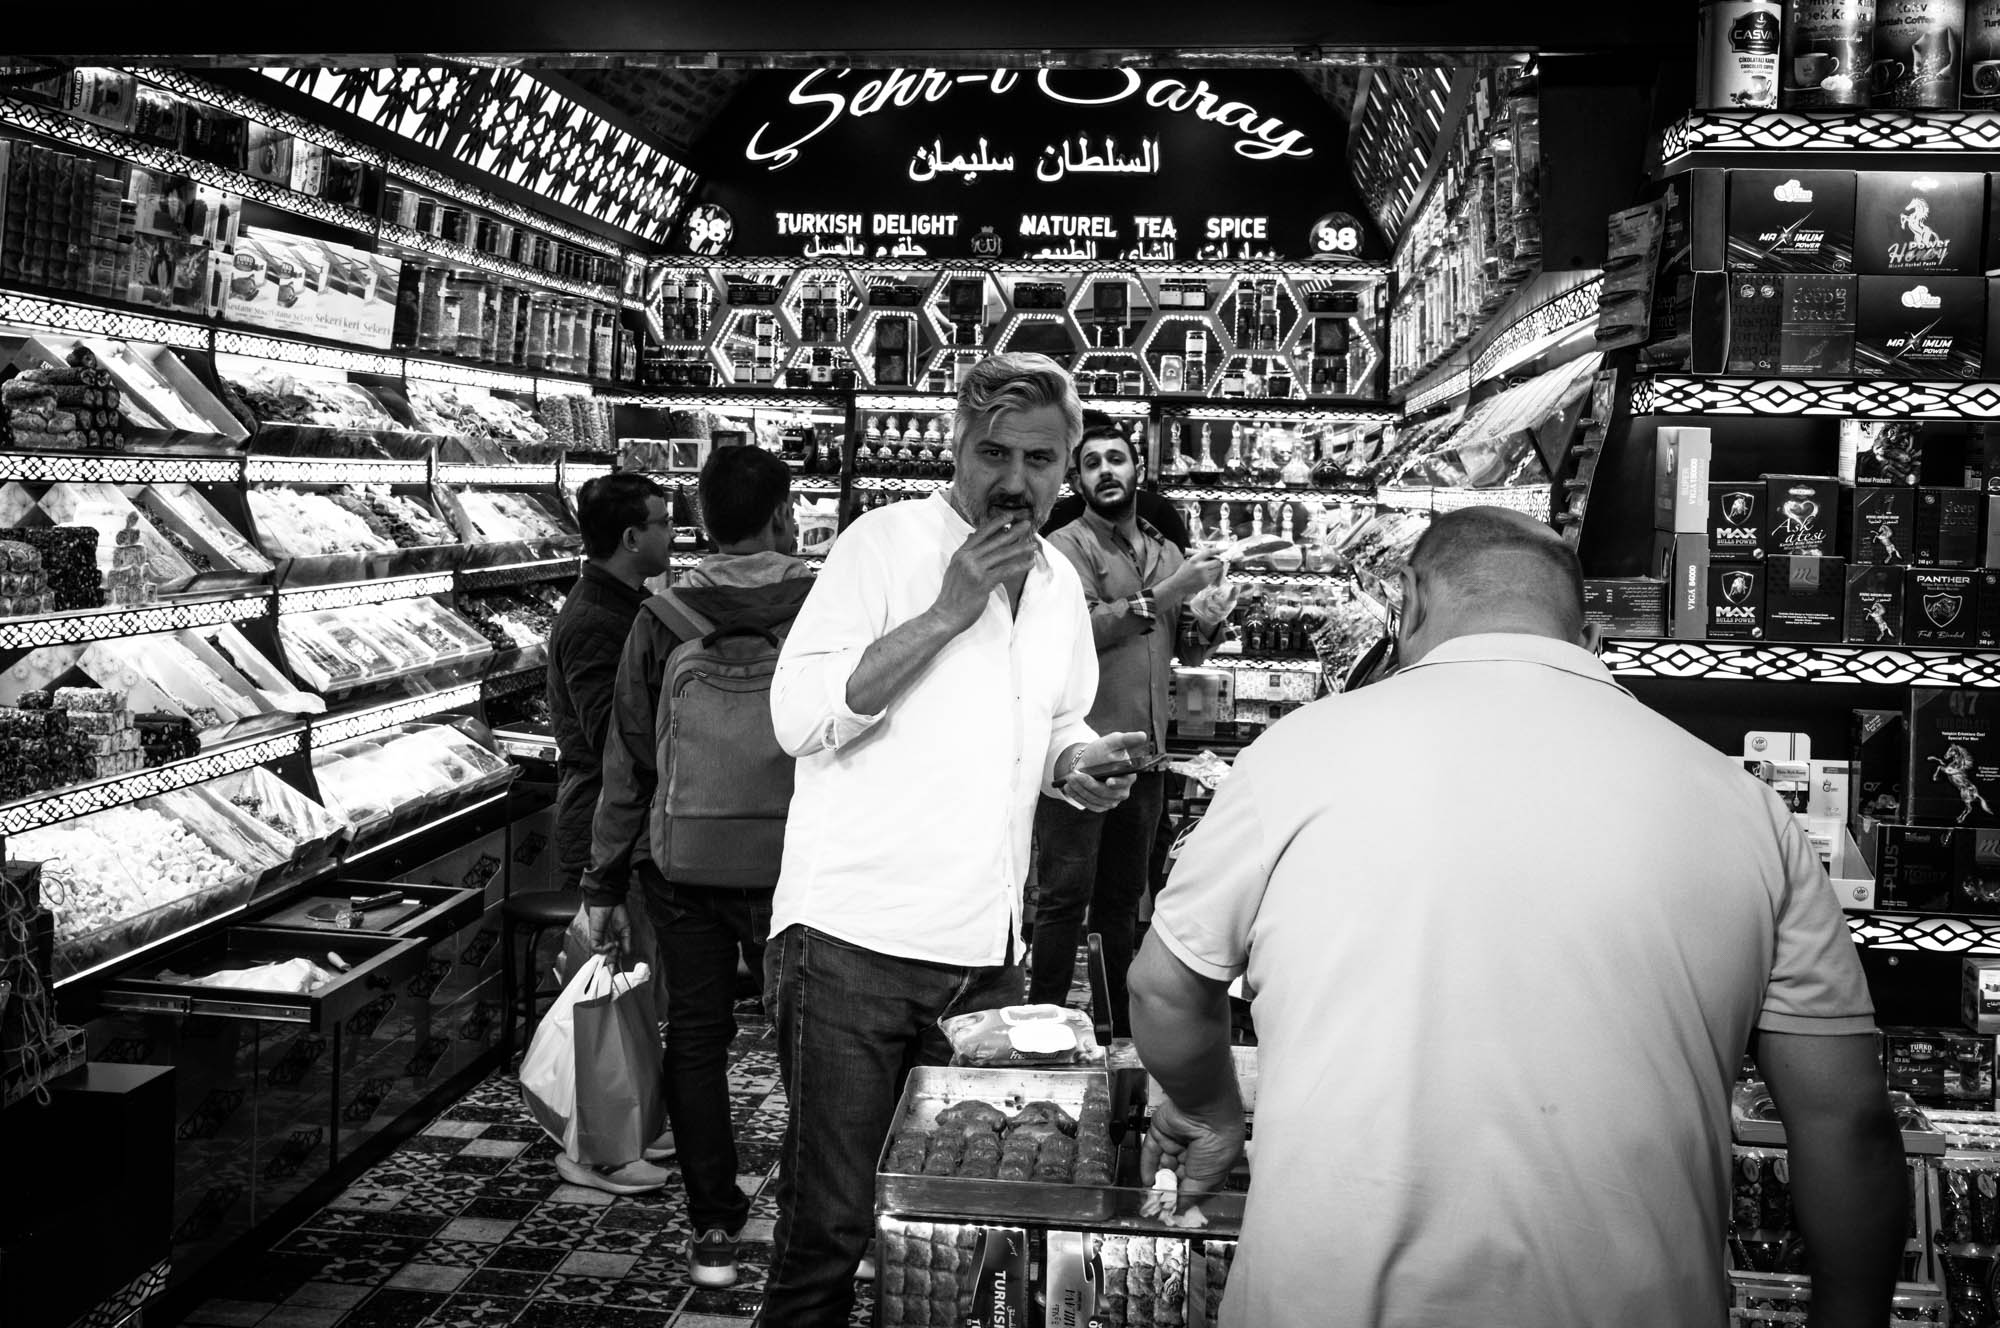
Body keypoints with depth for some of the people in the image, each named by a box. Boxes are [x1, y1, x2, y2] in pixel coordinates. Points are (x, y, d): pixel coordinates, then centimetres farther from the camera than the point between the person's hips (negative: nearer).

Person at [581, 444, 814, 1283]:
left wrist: (604, 885, 6)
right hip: (796, 863, -1)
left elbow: (628, 762, -2)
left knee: (695, 1035, 12)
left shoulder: (663, 618, -5)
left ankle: (714, 1228, 16)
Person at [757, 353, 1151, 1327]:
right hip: (853, 944, -6)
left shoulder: (1059, 581, 14)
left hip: (985, 954, 6)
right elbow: (798, 716, -15)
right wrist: (945, 613, -19)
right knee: (829, 1220, -1)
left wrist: (1078, 760, 4)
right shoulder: (887, 541, -6)